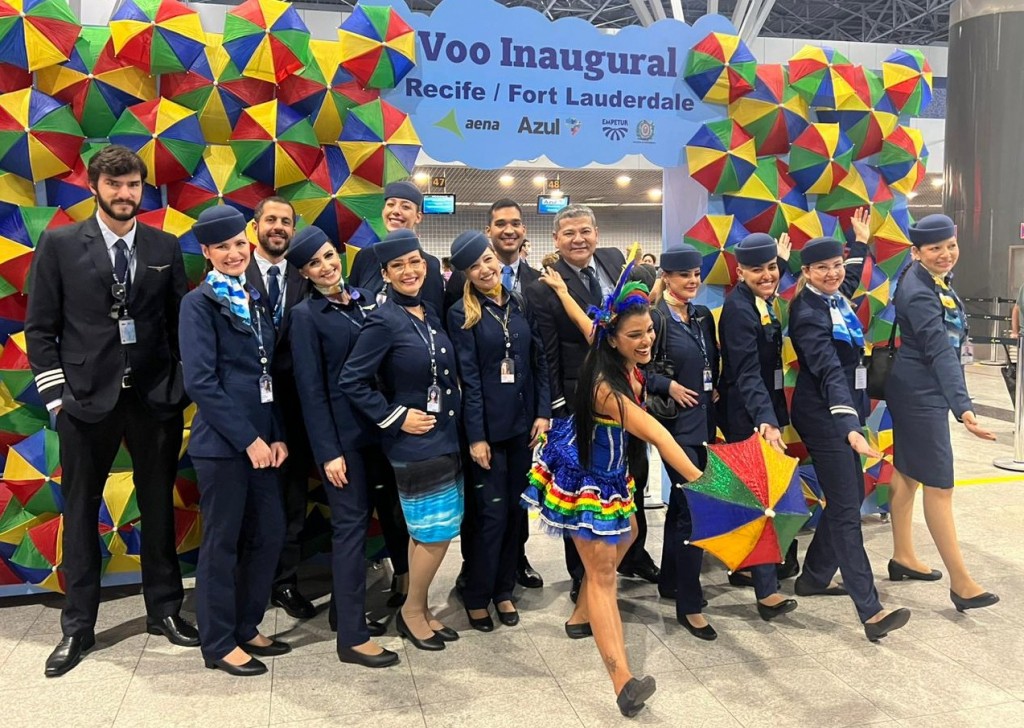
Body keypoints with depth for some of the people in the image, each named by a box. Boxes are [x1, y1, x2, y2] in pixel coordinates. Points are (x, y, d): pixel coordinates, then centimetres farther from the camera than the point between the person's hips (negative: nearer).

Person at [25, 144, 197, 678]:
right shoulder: (59, 245, 1)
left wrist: (181, 388, 1)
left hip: (156, 399, 2)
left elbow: (180, 322, 8)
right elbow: (40, 328, 1)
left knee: (159, 507, 11)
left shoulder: (165, 248, 6)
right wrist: (56, 394, -5)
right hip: (86, 399, -1)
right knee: (80, 513, 8)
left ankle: (165, 610, 26)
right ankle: (77, 627, 21)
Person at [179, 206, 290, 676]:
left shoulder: (257, 298, 13)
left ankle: (247, 628, 28)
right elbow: (201, 381, -14)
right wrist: (248, 439, -15)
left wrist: (277, 436, 3)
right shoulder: (199, 303, -7)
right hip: (221, 443, -6)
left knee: (268, 535, 10)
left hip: (263, 438, 6)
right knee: (222, 542, 5)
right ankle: (219, 643, 21)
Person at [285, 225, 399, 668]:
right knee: (352, 526, -1)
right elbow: (311, 389, -9)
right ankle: (352, 637, 9)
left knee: (390, 514, 12)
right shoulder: (306, 315, -6)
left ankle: (347, 611, 29)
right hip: (342, 435, -6)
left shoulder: (367, 300, 9)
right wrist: (328, 452, -13)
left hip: (380, 429, 6)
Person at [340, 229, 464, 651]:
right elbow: (351, 381, -17)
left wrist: (455, 424, 10)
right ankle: (412, 611, 20)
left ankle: (419, 607, 29)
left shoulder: (430, 315, 8)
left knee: (428, 531, 14)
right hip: (413, 442, -7)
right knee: (435, 532, -1)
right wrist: (396, 418, -15)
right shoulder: (384, 321, -15)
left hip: (445, 438, 7)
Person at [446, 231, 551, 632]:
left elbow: (539, 360, 8)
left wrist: (543, 412, -1)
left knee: (516, 510, 11)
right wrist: (476, 436, -13)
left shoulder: (519, 306, 8)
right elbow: (468, 378, -10)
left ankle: (503, 590, 26)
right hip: (488, 426, -5)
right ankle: (476, 596, 18)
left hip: (523, 423, 5)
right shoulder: (462, 314, -5)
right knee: (492, 514, 0)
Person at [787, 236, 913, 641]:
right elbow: (828, 369, -28)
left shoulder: (838, 300, 7)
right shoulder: (808, 312, -17)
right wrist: (849, 425, -38)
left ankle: (813, 577, 28)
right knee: (846, 508, -9)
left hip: (843, 412, 9)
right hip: (823, 415, -9)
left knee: (850, 496, 15)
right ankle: (870, 611, -7)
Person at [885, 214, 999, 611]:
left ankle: (903, 557, 28)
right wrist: (963, 407, -40)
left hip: (924, 391, 9)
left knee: (908, 472, 16)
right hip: (920, 394, -9)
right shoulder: (918, 292, -22)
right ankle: (961, 582, 3)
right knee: (939, 485, -4)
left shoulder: (940, 280, 7)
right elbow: (940, 351, -32)